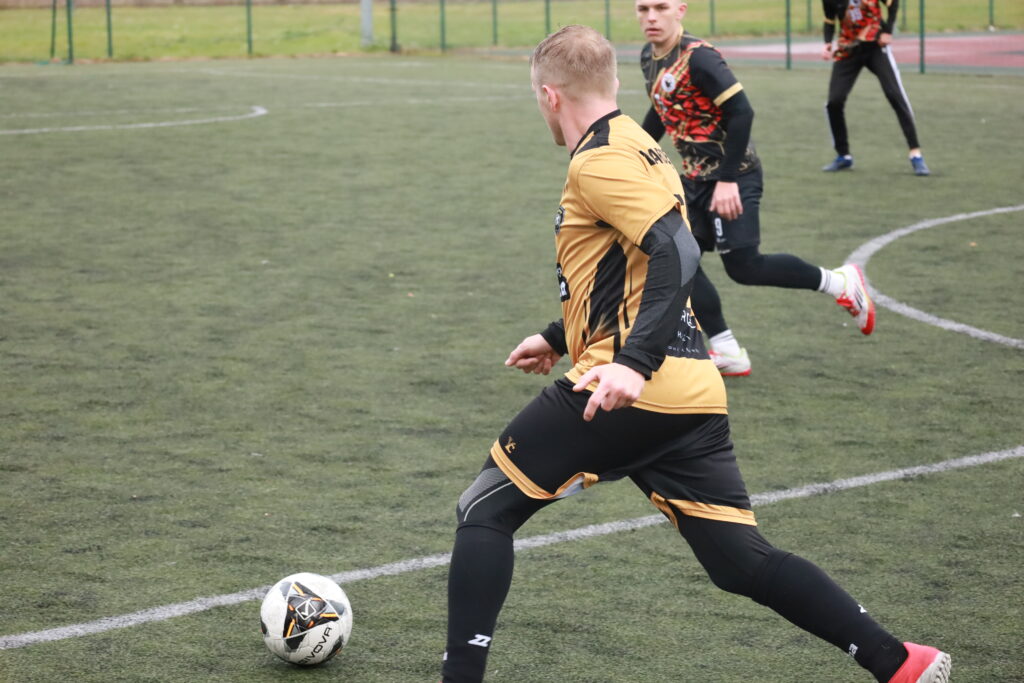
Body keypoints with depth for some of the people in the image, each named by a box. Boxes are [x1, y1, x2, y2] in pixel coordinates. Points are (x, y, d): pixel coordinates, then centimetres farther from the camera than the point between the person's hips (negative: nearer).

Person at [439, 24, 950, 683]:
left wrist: (634, 363, -31)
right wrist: (559, 338, 38)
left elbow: (677, 251, -23)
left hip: (631, 391, -9)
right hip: (695, 394, 9)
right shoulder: (639, 147, 21)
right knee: (745, 562, 11)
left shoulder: (599, 160, -8)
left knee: (485, 510, 3)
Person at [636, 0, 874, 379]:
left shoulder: (697, 57, -22)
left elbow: (741, 113, -24)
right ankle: (728, 353, 8)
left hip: (732, 176, -9)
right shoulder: (649, 58, 5)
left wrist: (728, 180, -25)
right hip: (696, 177, 9)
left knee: (742, 266, -9)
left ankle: (839, 282, 10)